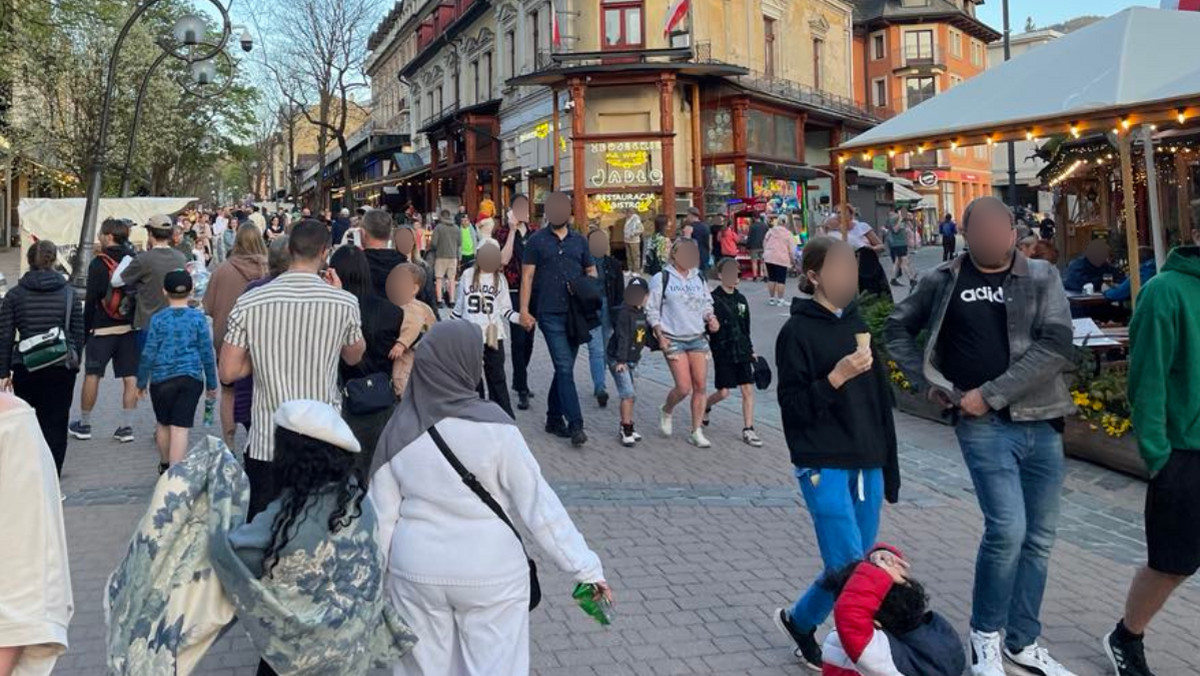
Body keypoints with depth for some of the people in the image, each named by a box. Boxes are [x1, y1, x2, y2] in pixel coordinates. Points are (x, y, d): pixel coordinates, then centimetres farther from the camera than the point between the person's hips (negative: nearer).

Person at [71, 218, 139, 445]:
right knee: (130, 377, 4)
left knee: (92, 375, 8)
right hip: (130, 327, 4)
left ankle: (84, 424, 18)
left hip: (102, 328, -4)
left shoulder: (99, 263, -9)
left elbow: (91, 300, -8)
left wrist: (85, 329, 1)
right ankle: (126, 426, 5)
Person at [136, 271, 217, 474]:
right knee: (180, 428, -1)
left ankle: (165, 465, 39)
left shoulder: (158, 319, -3)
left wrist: (141, 382, 10)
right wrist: (211, 383, 8)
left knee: (163, 424, 19)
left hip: (162, 378, 1)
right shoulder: (198, 318, -3)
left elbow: (149, 354, -2)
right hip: (192, 377, -1)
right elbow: (206, 352, -1)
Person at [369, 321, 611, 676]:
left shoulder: (399, 429, -5)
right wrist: (586, 567, -7)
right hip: (490, 572, -3)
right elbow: (538, 502, -13)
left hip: (416, 569, 3)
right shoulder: (492, 425, -15)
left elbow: (383, 512, 1)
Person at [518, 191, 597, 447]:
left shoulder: (579, 240, 11)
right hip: (550, 313, -4)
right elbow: (527, 276, -1)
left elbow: (591, 271, 17)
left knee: (564, 367, 11)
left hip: (575, 312, 4)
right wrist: (524, 310, -8)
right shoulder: (537, 241, 1)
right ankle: (575, 424, -11)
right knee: (565, 368, -10)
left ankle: (554, 417, 24)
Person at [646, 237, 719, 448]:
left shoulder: (699, 278, 12)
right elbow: (652, 309, 0)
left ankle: (696, 432, 9)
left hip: (698, 338, 5)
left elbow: (707, 303, 22)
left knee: (701, 385, -1)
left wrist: (710, 318, 1)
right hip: (673, 340, -4)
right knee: (684, 387, -11)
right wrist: (660, 335, -9)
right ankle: (666, 412, 22)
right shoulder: (661, 279, -2)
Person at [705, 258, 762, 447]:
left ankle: (748, 430, 6)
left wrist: (751, 350, 17)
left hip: (742, 351, 5)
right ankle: (705, 406, 33)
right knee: (723, 393, 1)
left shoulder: (741, 300, 10)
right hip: (723, 352, -5)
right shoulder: (713, 299, -8)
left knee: (748, 389, 0)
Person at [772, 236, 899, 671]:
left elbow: (880, 399, 14)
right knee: (849, 569, -8)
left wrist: (888, 468, 14)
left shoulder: (858, 323, 11)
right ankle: (798, 621, 20)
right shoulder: (797, 331, -7)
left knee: (863, 564, 8)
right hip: (824, 466, -6)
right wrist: (836, 378, -23)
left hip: (866, 464, 6)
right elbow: (793, 408, -10)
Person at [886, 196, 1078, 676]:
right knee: (1007, 528, -14)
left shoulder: (1041, 277, 0)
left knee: (1039, 538, 9)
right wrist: (928, 382, 3)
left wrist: (991, 393, -15)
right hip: (984, 425, -2)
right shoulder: (944, 281, 1)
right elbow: (898, 328, 14)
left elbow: (1057, 346, -11)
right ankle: (985, 634, 9)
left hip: (1042, 423, 3)